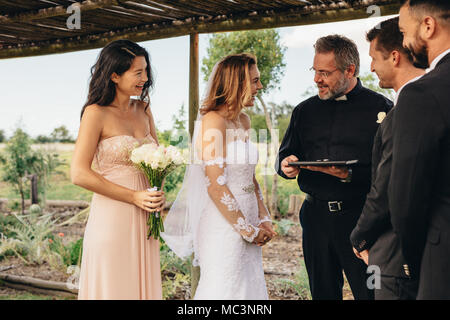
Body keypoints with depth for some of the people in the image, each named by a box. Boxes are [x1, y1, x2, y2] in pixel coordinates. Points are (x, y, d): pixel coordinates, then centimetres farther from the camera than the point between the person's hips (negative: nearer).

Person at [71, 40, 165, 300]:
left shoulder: (143, 110, 11)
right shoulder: (96, 113, -8)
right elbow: (79, 174, -13)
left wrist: (159, 194, 0)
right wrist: (134, 197, -14)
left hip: (143, 220, 6)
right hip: (112, 218, -6)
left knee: (143, 286, 10)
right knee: (113, 288, 2)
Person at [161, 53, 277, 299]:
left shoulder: (243, 120, 12)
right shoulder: (213, 120, -14)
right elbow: (215, 185, -18)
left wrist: (263, 220, 5)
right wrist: (248, 230, -13)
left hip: (248, 224, 8)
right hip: (223, 226, -8)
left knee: (250, 286, 14)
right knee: (225, 290, 1)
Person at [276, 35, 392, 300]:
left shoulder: (380, 107, -3)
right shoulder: (305, 110, 13)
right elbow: (284, 156, 19)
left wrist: (352, 175, -24)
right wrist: (286, 166, -4)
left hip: (361, 217, -4)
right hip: (316, 216, 5)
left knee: (370, 292, -2)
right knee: (323, 292, 13)